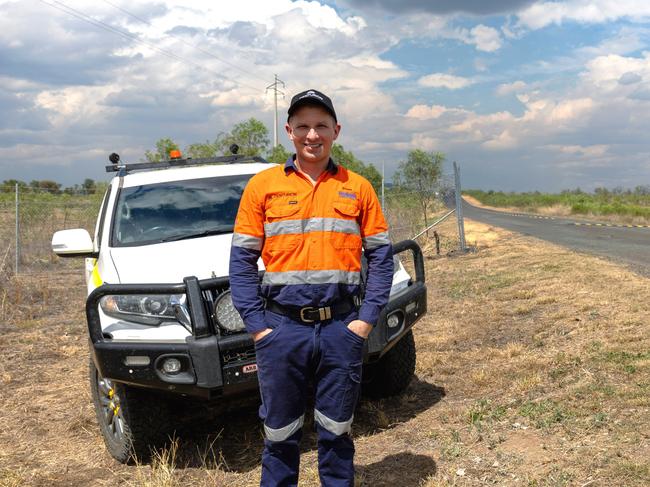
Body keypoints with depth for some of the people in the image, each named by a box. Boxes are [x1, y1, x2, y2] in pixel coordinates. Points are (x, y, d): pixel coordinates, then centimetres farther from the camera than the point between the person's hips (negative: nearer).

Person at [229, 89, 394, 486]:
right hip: (282, 329, 0)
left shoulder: (358, 188, 4)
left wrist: (366, 319, -5)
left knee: (337, 432, 13)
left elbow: (381, 256, 5)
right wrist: (257, 324, -6)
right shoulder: (263, 185, 2)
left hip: (342, 328, 1)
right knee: (280, 434, 11)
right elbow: (242, 260, 1)